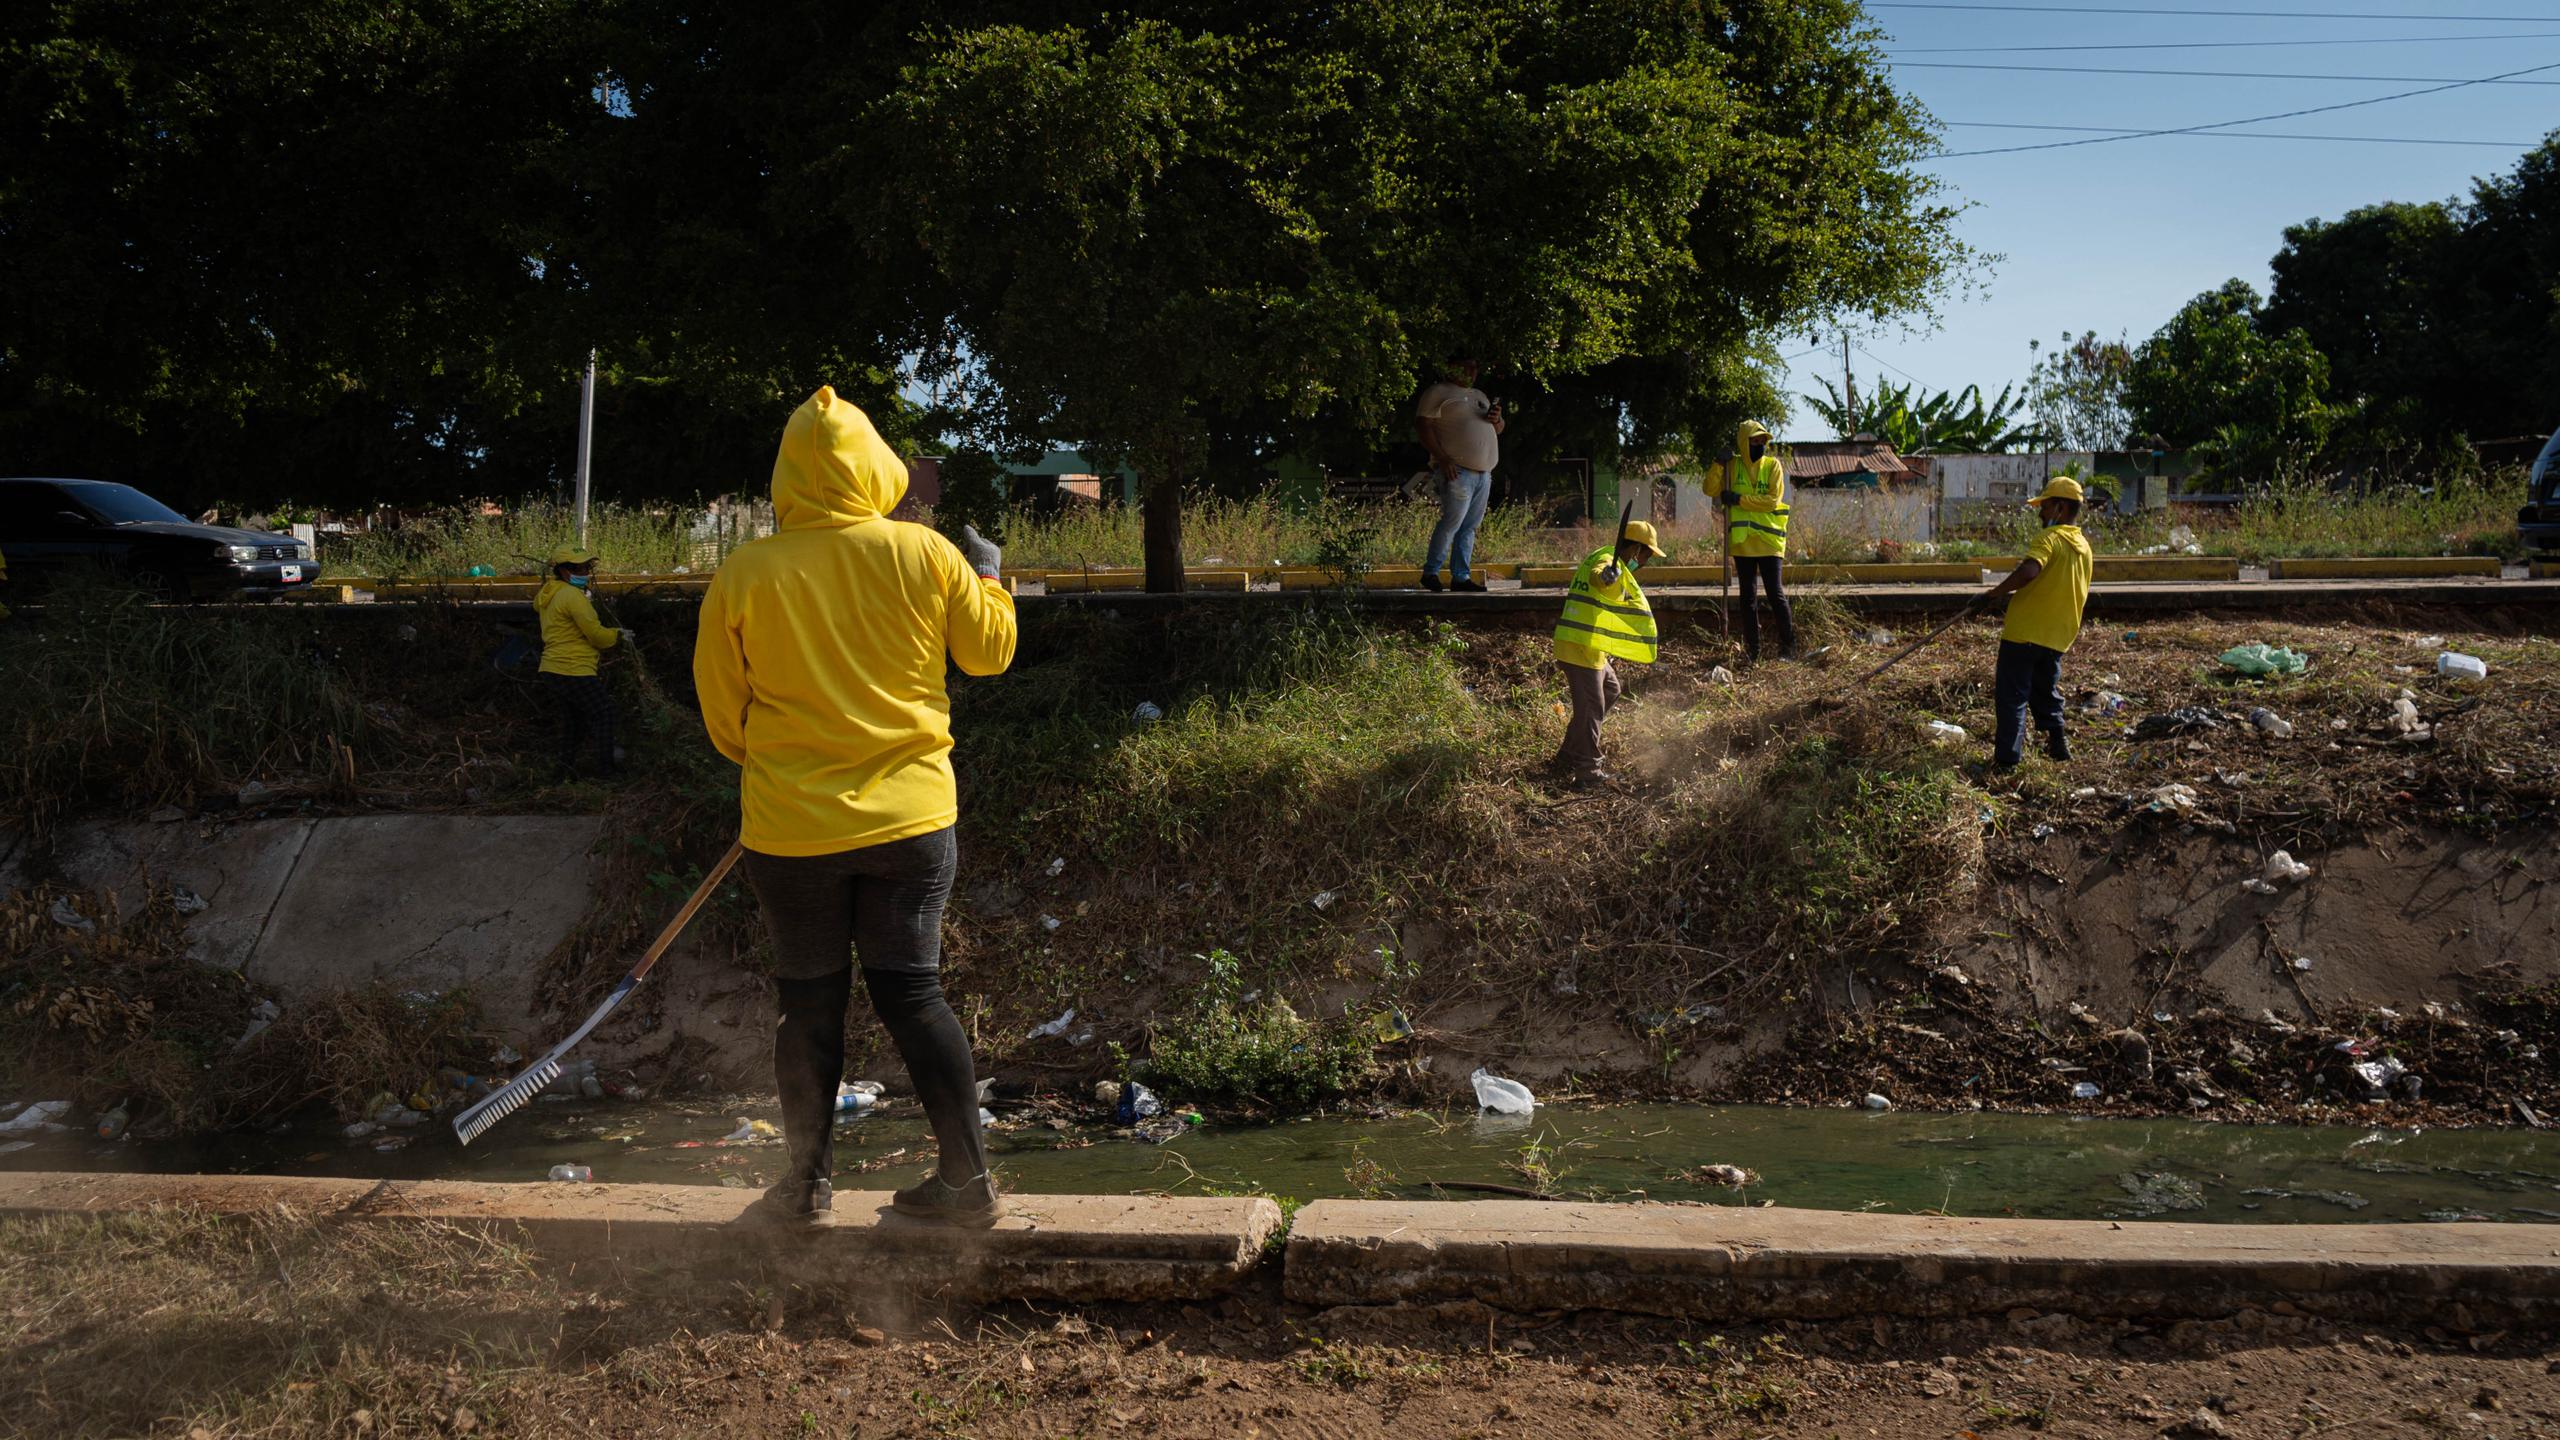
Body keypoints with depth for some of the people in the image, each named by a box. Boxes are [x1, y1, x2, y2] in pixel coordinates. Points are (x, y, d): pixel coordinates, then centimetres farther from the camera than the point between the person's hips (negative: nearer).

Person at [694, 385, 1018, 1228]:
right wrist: (990, 576, 26)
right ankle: (968, 1181, 11)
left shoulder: (742, 574, -8)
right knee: (912, 990, 8)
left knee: (809, 1000, 11)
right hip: (911, 816, 1)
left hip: (791, 826, -1)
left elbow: (722, 716, 0)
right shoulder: (926, 555, -7)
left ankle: (809, 1183, 22)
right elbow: (990, 652, 7)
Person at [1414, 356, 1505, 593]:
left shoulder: (1480, 396, 25)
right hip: (1458, 471, -8)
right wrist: (1442, 458, -19)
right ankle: (1430, 572, -7)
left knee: (1470, 526, 5)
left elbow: (1498, 430, 30)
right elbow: (1422, 425, -10)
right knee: (1452, 521, -14)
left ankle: (1461, 577, 7)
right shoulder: (1438, 393, 0)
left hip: (1484, 473, 8)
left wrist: (1496, 419, 5)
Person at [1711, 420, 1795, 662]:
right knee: (1748, 597, 8)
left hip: (1769, 540, -2)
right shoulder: (1732, 465, 5)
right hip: (1742, 542, 2)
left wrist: (1740, 500, -15)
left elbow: (1773, 500, -11)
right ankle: (1752, 649, 15)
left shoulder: (1772, 465, -1)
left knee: (1776, 594, -4)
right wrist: (1718, 465, -14)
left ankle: (1787, 648, 2)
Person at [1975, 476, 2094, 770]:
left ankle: (2007, 757, -5)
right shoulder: (2084, 547, 12)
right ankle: (2057, 742, 24)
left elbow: (2029, 571, -32)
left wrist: (1997, 591, -20)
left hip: (2025, 632, -7)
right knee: (2047, 693, 23)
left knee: (2011, 696, -3)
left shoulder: (2050, 538, -13)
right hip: (2058, 635, 8)